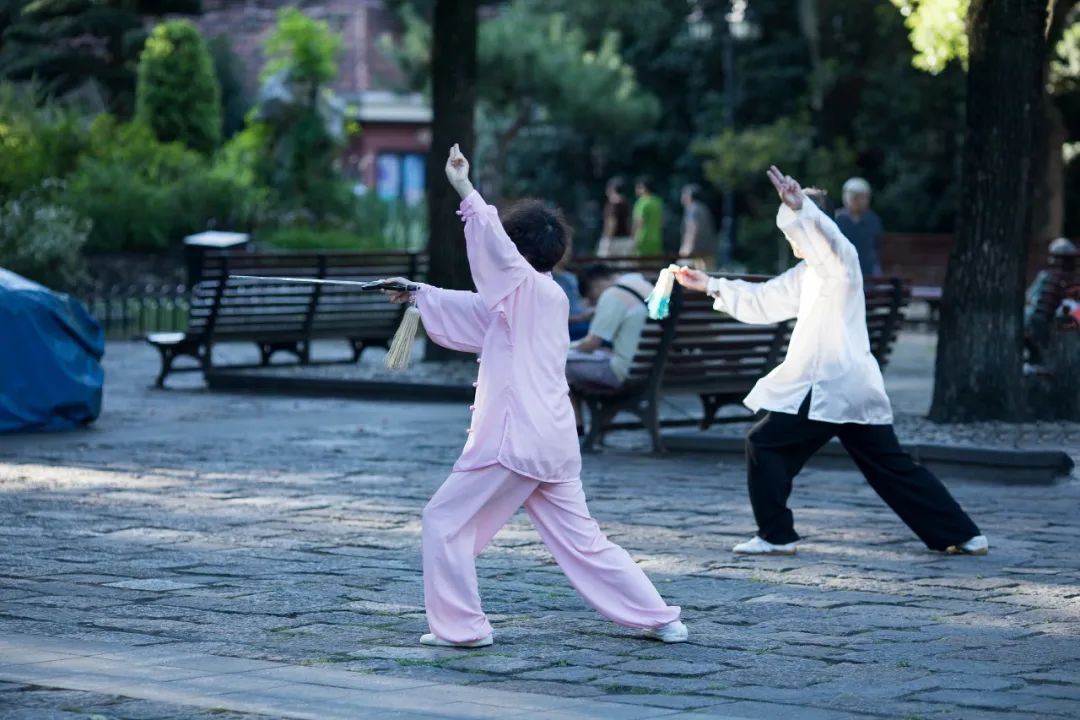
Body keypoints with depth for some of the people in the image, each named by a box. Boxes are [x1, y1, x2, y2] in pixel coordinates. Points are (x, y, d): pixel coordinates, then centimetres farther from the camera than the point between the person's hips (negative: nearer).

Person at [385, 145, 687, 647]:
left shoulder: (531, 289, -7)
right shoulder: (546, 300, 18)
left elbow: (495, 245, -24)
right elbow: (476, 311, 28)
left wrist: (465, 191, -26)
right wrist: (419, 294, 31)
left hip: (517, 440, -9)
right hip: (554, 441, 9)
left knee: (445, 521, 3)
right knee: (581, 539, 13)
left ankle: (460, 626, 3)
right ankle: (661, 619, 11)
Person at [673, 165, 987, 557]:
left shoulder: (841, 261, -8)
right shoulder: (806, 274, 20)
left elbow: (824, 233, -31)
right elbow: (762, 301, 25)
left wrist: (799, 207, -50)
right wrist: (710, 285, 22)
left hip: (831, 389, -10)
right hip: (855, 388, 10)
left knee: (764, 445, -2)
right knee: (893, 466, 11)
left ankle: (776, 536, 1)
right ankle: (964, 535, 11)